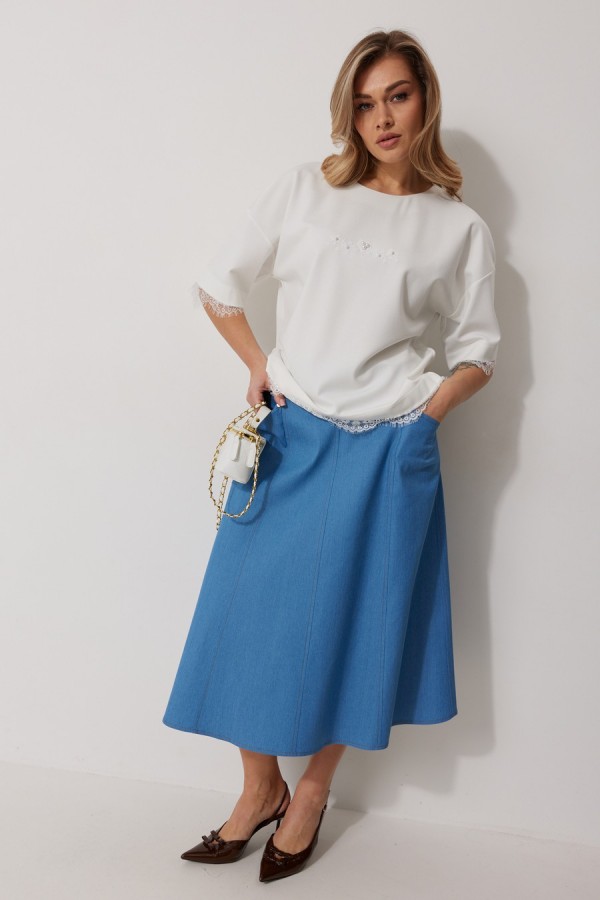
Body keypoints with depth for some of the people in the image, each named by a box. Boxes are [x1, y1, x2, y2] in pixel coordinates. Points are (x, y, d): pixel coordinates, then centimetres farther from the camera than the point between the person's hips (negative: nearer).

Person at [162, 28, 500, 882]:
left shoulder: (461, 227, 3)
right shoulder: (304, 188, 4)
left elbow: (477, 353, 9)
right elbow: (219, 283, 10)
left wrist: (418, 415, -6)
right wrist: (261, 367, 2)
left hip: (388, 454, -1)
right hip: (290, 439, 2)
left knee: (351, 622, 9)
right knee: (252, 612, 5)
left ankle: (313, 791, 33)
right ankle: (260, 787, 29)